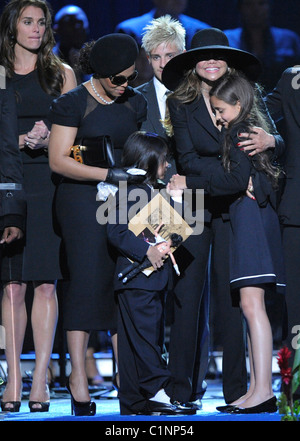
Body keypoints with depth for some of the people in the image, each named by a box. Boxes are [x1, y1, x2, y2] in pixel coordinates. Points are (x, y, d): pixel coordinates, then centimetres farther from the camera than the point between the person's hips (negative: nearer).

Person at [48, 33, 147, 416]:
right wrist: (108, 174, -18)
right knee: (88, 280, -12)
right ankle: (77, 375, -10)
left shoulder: (134, 103, 13)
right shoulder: (73, 104, -5)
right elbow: (58, 160, -10)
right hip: (82, 200, -5)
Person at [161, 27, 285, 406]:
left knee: (232, 296, -1)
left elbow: (280, 144, -1)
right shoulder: (180, 105, 4)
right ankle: (181, 390, 4)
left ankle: (236, 389, 4)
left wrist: (270, 140, -25)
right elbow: (188, 159, -5)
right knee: (187, 296, -2)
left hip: (233, 206, 1)